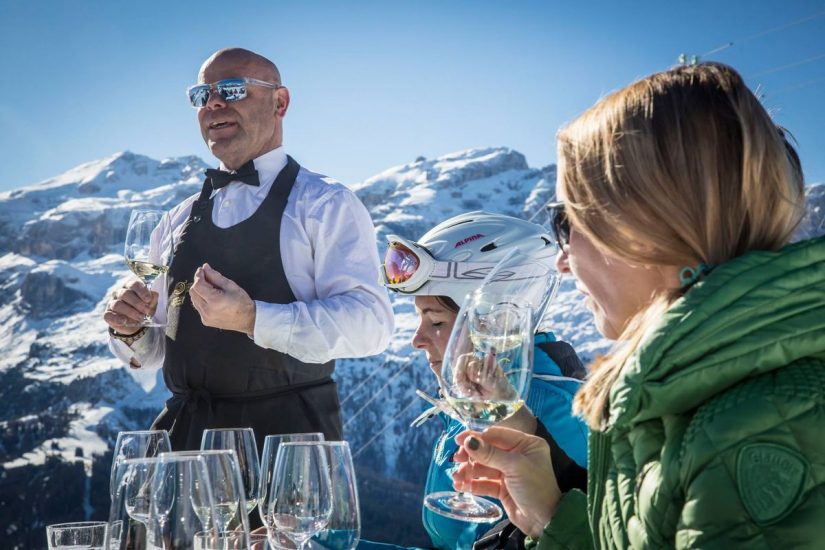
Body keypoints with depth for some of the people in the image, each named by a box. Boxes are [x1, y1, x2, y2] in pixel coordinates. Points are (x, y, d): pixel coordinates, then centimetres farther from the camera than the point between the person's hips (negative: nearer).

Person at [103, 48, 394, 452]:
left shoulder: (325, 204, -3)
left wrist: (251, 319, -26)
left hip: (288, 434, -5)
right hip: (186, 431, 5)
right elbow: (154, 351, 22)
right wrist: (131, 330, -1)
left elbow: (369, 322, -16)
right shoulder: (181, 218, 16)